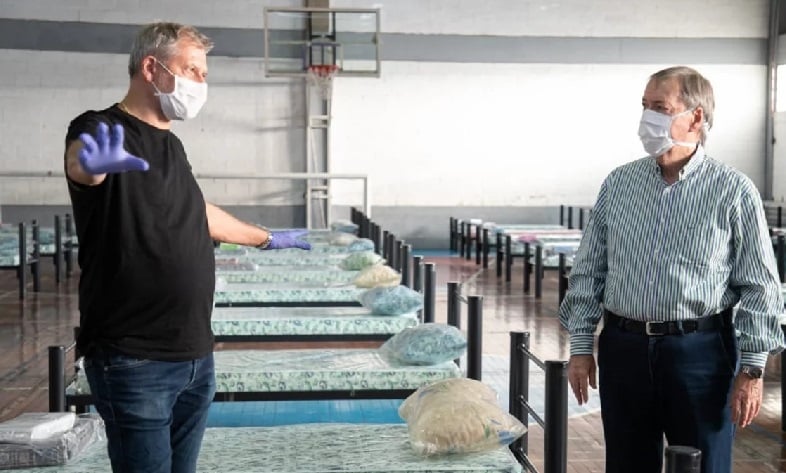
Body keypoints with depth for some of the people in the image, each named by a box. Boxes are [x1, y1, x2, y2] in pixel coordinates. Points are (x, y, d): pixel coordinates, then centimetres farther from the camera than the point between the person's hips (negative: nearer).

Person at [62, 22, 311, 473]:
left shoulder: (170, 145, 14)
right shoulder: (102, 129, -11)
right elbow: (80, 161, -36)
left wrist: (265, 238, 45)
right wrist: (93, 160, -60)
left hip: (196, 356, 8)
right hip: (135, 362, -8)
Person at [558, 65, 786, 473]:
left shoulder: (733, 191, -5)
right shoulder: (618, 183, 5)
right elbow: (588, 271, 8)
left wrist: (752, 370, -8)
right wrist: (580, 347, 4)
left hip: (700, 351, -3)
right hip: (623, 348, 3)